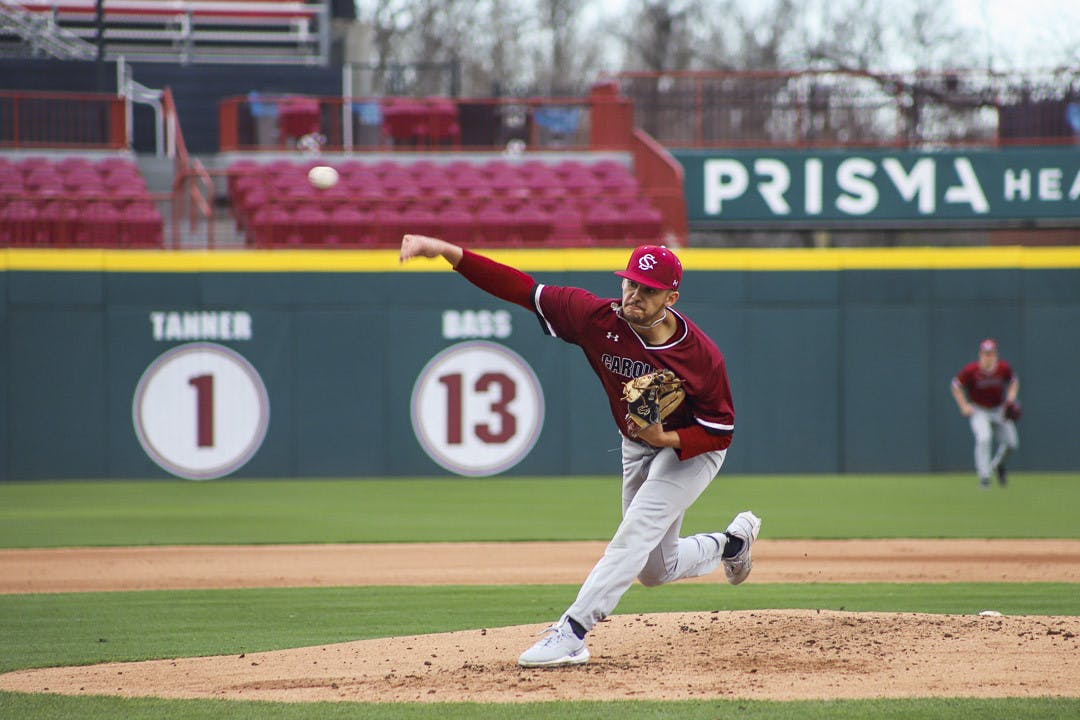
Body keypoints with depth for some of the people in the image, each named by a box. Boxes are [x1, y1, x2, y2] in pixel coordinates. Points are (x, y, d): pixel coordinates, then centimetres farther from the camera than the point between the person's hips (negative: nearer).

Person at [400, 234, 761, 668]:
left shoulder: (701, 355, -30)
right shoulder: (599, 318, -23)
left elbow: (721, 432, -20)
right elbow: (523, 289, -26)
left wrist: (666, 439, -37)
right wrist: (449, 252, -36)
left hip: (692, 450, -6)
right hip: (636, 448, 6)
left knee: (636, 532, -24)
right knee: (655, 570, 16)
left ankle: (572, 632, -27)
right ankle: (733, 541, 43)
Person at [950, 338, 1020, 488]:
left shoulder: (1003, 368, -12)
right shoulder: (971, 370, -19)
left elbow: (1014, 381, 8)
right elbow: (956, 385, -5)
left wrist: (1011, 399, -7)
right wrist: (964, 406, -11)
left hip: (999, 410, 3)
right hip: (979, 411, -3)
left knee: (1011, 443, 0)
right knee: (984, 439, -27)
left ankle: (998, 465, 32)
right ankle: (983, 476, -18)